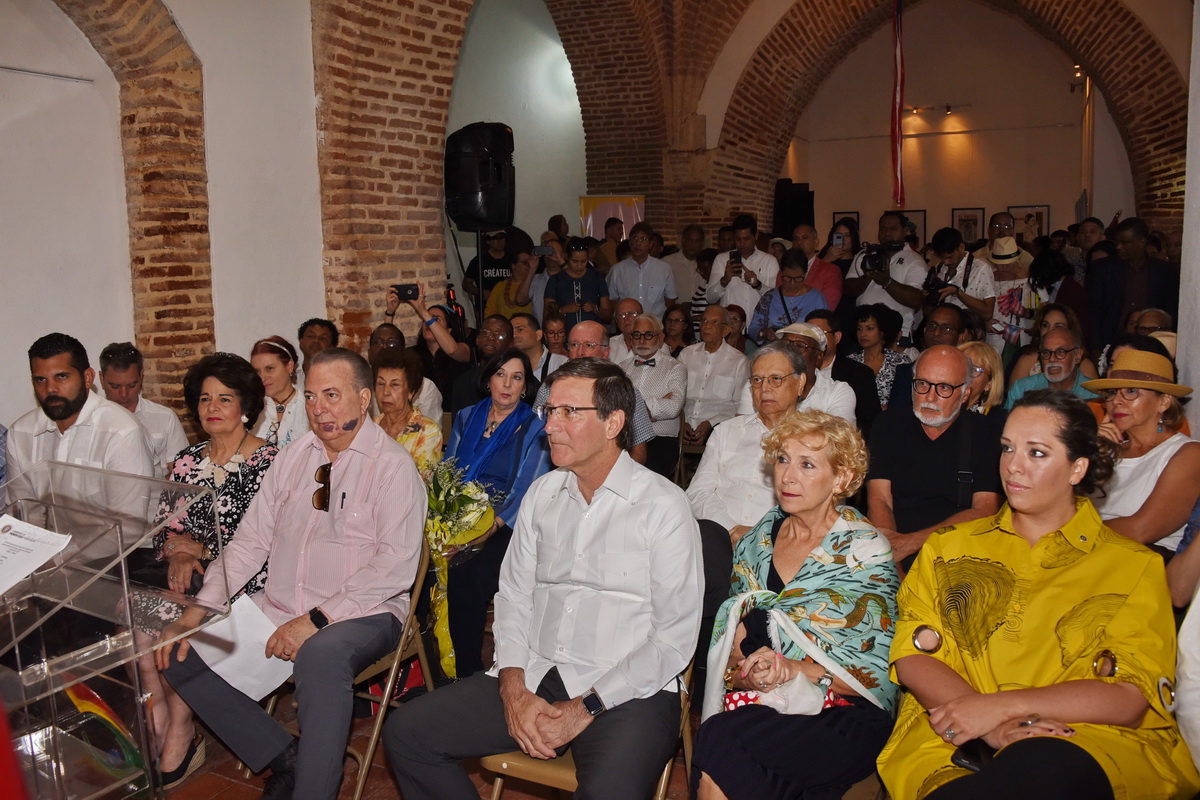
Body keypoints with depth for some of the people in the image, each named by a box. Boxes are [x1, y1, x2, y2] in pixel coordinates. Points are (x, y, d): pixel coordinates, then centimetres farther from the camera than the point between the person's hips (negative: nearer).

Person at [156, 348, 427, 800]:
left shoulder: (393, 466, -9)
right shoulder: (293, 457, 11)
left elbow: (396, 565, -18)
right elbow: (250, 543, 11)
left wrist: (317, 620, -22)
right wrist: (197, 612, -1)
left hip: (361, 614, -7)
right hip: (277, 609, 7)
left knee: (320, 656, -37)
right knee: (179, 654, -4)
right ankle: (284, 759, 4)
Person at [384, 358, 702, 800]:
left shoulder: (663, 505, -7)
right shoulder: (542, 493, 11)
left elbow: (674, 639, -9)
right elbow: (513, 598, 12)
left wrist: (584, 709, -13)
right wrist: (514, 690, -5)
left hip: (628, 692, -5)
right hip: (534, 676, 6)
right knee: (405, 731, -6)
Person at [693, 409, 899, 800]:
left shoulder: (866, 552, -1)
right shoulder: (755, 543, 13)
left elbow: (880, 672, -3)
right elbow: (730, 635, 13)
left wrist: (798, 671, -16)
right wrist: (740, 673, -10)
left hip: (842, 715, -4)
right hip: (759, 705, 4)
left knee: (721, 740, -31)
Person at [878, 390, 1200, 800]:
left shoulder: (1135, 566, 11)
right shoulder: (949, 547, 18)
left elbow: (1131, 697, -1)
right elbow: (911, 657, 7)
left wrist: (1001, 706, -14)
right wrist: (993, 729, -12)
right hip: (953, 744, 2)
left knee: (1043, 766, -38)